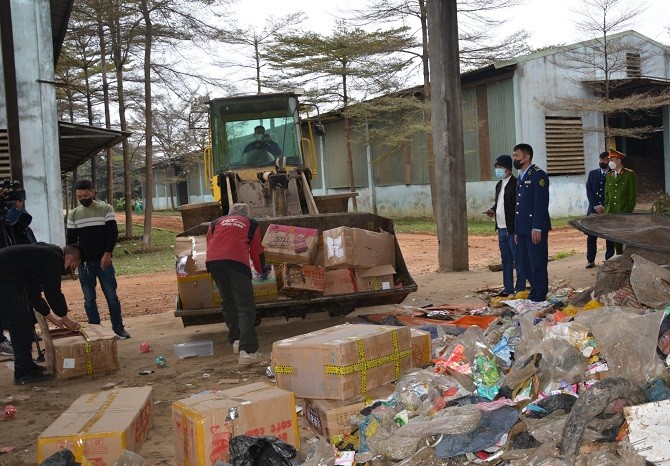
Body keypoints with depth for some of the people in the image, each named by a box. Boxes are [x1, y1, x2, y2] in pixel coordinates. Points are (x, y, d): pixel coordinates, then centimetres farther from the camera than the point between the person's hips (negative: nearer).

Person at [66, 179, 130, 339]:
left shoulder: (106, 209, 0)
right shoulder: (73, 214, 8)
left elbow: (113, 233, -6)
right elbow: (71, 239, 11)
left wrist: (107, 253, -17)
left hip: (103, 261, -2)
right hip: (84, 263, 3)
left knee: (111, 296, 1)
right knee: (89, 300, 6)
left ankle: (118, 328, 12)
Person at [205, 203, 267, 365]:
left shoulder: (216, 222, 31)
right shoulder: (252, 224, 27)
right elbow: (256, 250, 27)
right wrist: (262, 269, 44)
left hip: (213, 261, 3)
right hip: (237, 261, -3)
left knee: (228, 302, 21)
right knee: (246, 306, -3)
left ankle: (236, 341, 26)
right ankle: (247, 351, -13)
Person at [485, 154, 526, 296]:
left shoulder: (516, 184, -11)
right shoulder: (499, 185, 16)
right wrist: (493, 210, 5)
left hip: (513, 229, -9)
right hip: (501, 229, 9)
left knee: (518, 260, -1)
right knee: (506, 260, 14)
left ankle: (520, 289, 5)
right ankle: (508, 288, 22)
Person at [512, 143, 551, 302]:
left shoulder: (538, 175, -8)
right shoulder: (520, 177, 19)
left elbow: (541, 203, -15)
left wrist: (537, 228, -20)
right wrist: (517, 231, 18)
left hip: (535, 229, -8)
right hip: (522, 229, 9)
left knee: (538, 264, -4)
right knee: (526, 264, 10)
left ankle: (539, 297, 3)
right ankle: (534, 292, 19)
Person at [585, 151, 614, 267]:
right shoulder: (592, 173, 11)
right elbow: (589, 191, 5)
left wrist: (605, 208, -11)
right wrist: (595, 206, -7)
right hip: (593, 209, 2)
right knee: (591, 236, 0)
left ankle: (609, 260, 8)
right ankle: (590, 260, 6)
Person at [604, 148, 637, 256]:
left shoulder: (629, 174, -2)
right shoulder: (609, 176, 14)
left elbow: (633, 196, -5)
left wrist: (626, 213, -11)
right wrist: (607, 212, 5)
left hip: (625, 214, -5)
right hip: (612, 214, 5)